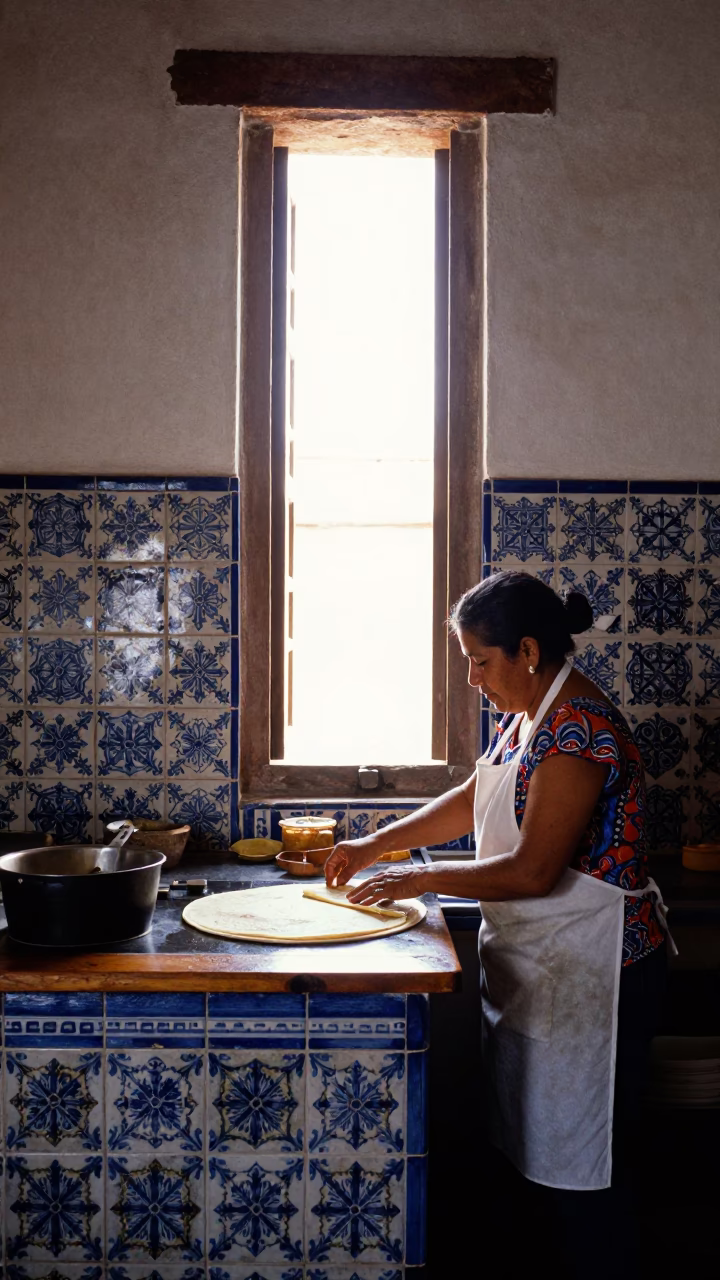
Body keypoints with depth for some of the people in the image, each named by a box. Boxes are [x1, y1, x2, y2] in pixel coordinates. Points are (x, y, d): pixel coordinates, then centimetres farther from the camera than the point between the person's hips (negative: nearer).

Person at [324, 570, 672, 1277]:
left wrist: (420, 879, -16)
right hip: (530, 959, 10)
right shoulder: (525, 713, 7)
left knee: (579, 1161, 4)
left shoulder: (579, 730, -24)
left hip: (590, 974, -10)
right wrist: (376, 844, 11)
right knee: (530, 1138, 21)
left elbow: (533, 872, -26)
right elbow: (471, 799, 18)